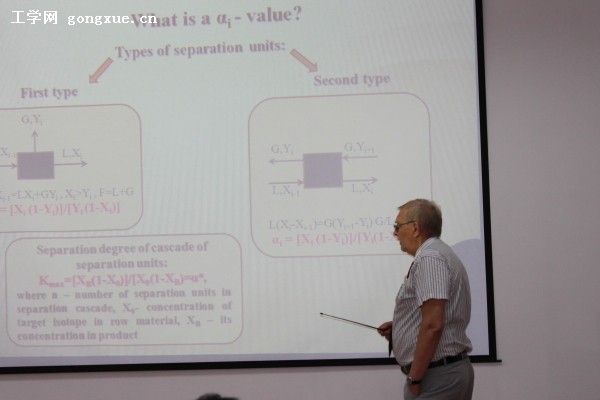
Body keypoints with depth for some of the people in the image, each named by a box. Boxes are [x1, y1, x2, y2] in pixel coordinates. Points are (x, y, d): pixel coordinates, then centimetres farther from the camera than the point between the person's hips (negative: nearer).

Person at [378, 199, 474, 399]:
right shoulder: (442, 254, 18)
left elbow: (433, 324, -24)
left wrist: (415, 378, -18)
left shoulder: (429, 258, -15)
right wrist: (398, 327, 13)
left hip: (436, 375, -10)